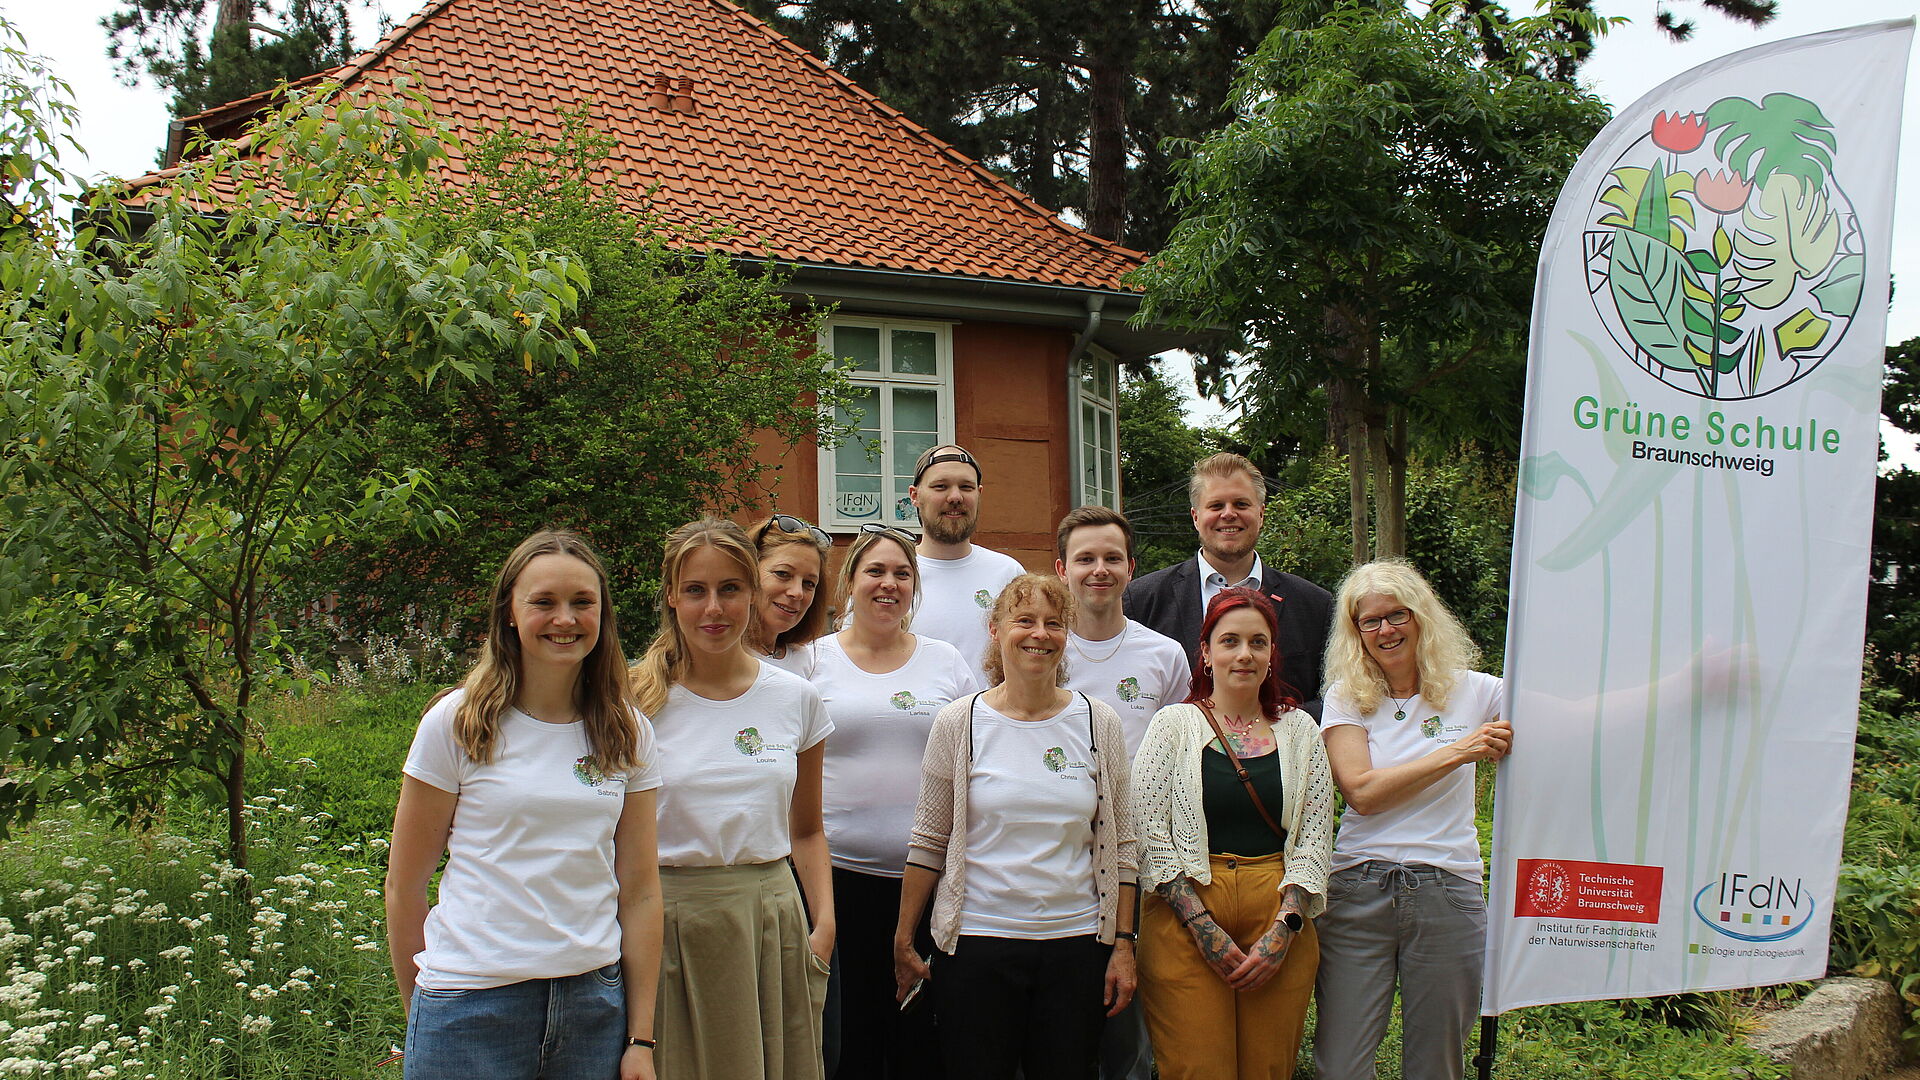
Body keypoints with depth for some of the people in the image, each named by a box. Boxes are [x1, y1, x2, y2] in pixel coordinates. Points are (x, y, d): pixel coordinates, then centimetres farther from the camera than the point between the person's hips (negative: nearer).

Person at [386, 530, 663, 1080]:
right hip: (474, 1007, -2)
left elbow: (640, 889, 3)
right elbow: (404, 885, 1)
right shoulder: (456, 724, -4)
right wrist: (422, 1012, 5)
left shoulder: (626, 734, 4)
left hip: (595, 1001, 3)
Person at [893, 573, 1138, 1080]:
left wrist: (1123, 943, 3)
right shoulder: (959, 723, -1)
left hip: (1075, 942, 1)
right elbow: (928, 842, 3)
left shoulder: (1098, 724, 3)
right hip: (976, 941, -1)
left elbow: (1119, 844, 6)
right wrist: (903, 941, 3)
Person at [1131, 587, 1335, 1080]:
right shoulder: (1175, 724, 3)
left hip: (1280, 916, 2)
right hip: (1185, 917, -2)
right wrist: (1204, 927, -10)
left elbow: (1314, 840, 6)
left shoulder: (1299, 730, 10)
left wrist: (1284, 929, -6)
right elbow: (1149, 835, -4)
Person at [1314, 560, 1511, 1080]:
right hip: (1358, 893, -1)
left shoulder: (1473, 691, 6)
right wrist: (1456, 753, -17)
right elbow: (1362, 792, -10)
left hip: (1448, 894, 1)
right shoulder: (1346, 699, 4)